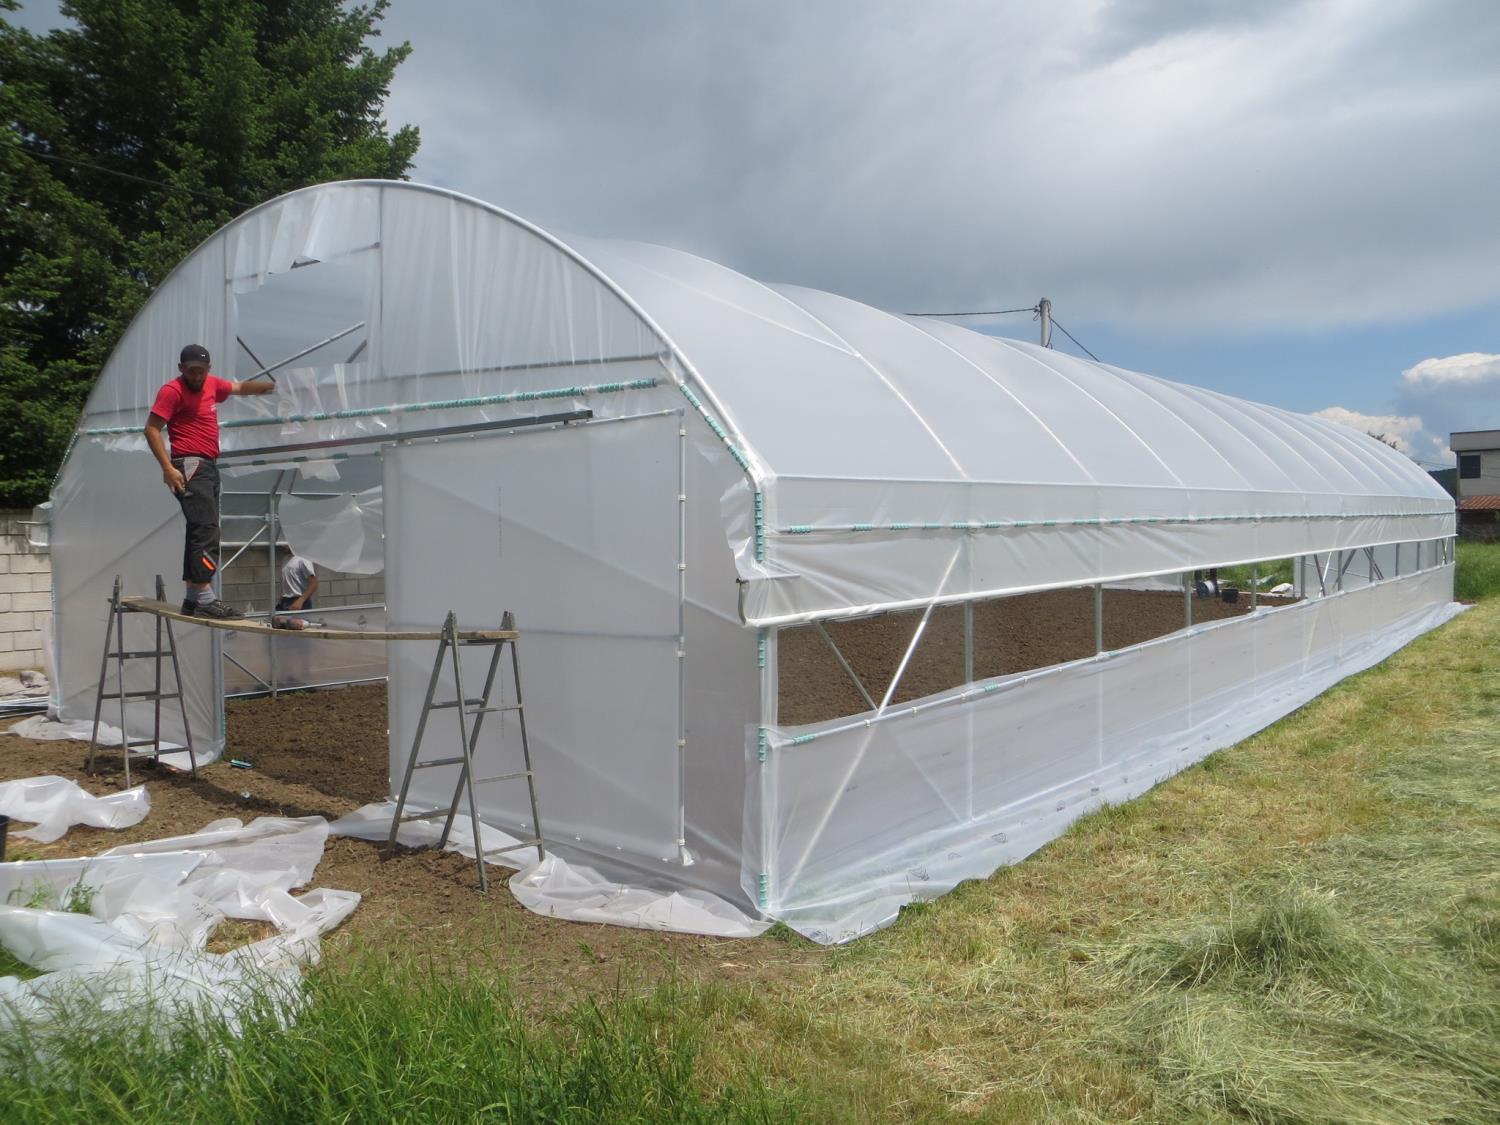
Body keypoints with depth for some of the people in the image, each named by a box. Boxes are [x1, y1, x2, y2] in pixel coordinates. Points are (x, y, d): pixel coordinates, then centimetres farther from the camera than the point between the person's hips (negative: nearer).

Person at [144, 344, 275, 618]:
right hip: (190, 466, -9)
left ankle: (192, 599, 15)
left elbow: (240, 387, 32)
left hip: (208, 466, 9)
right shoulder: (172, 391, -7)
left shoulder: (212, 384, 14)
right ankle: (205, 600, -22)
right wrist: (168, 468, -20)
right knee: (206, 530, -17)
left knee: (201, 531, 10)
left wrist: (270, 385, 16)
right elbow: (151, 429, -11)